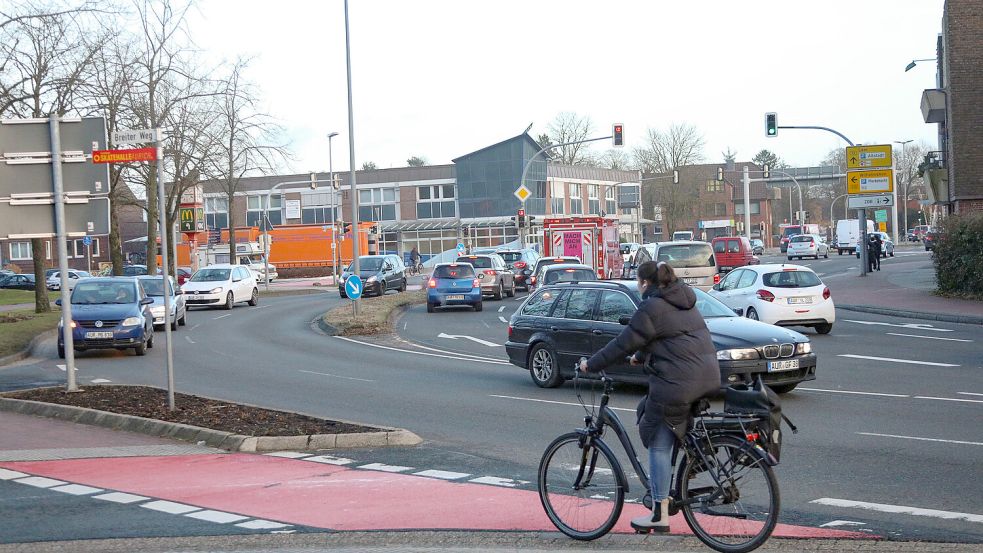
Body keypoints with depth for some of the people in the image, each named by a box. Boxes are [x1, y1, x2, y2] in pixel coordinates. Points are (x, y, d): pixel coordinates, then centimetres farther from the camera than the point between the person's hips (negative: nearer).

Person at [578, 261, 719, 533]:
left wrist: (591, 364, 4)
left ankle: (660, 515, 3)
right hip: (708, 378, 9)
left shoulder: (652, 308, -8)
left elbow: (623, 344, -6)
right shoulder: (685, 302, 18)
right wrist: (640, 356, 42)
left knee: (659, 446, 0)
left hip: (677, 385, -9)